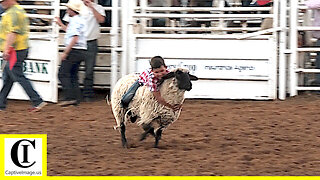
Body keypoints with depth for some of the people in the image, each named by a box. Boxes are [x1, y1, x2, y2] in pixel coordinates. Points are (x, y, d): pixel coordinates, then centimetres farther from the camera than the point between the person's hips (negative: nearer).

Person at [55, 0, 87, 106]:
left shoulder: (75, 21, -16)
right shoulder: (81, 20, 15)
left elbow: (75, 39, -23)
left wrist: (65, 53, -21)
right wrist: (60, 24, 33)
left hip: (74, 51, -10)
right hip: (81, 51, 10)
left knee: (63, 74, -6)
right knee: (73, 75, 14)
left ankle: (69, 97, -13)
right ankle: (76, 98, 10)